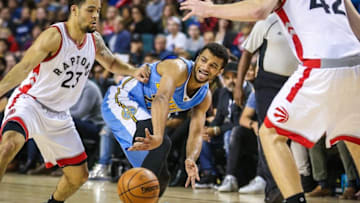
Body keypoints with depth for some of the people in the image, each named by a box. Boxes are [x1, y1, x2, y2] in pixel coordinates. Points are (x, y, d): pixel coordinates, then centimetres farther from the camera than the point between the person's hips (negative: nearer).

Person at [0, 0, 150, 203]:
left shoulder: (94, 40, 1)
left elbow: (111, 63, 19)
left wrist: (134, 71, -2)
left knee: (79, 175, 10)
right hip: (30, 101, -7)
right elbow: (23, 69, -25)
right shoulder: (54, 36, -20)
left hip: (59, 115, 7)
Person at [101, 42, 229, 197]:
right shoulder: (179, 68, -25)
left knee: (161, 177, 7)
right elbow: (161, 99, -42)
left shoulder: (205, 97, 1)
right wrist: (158, 137, -59)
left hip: (142, 113, 9)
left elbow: (196, 134, -6)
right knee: (161, 143, -33)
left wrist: (190, 159, -29)